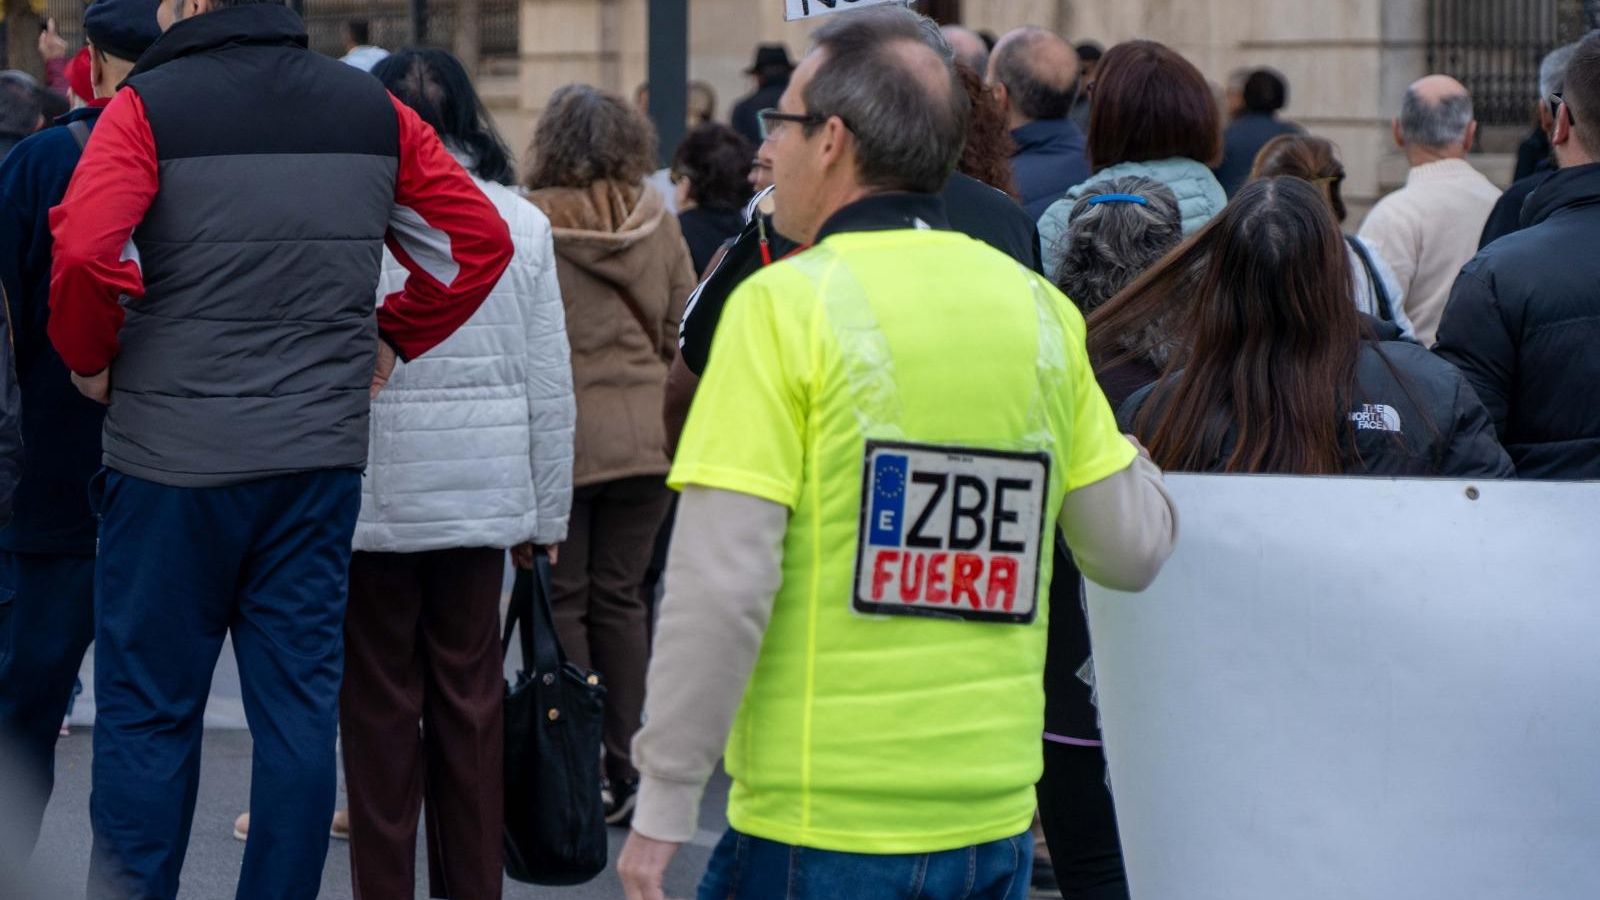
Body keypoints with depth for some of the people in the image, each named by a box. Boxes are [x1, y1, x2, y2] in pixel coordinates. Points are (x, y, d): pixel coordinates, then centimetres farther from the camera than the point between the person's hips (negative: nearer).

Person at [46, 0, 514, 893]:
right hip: (323, 452, 4)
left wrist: (91, 356, -3)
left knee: (148, 715, 4)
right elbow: (482, 238, 9)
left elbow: (84, 251, -20)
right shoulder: (374, 109, 7)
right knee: (301, 708, 8)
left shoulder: (149, 107, -7)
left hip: (173, 455, -4)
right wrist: (390, 342, 15)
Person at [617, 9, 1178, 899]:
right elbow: (1133, 549, 10)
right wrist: (1127, 449, 31)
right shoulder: (1039, 310, 5)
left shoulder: (786, 305, -9)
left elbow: (721, 582, -15)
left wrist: (664, 808, -8)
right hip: (993, 823, 5)